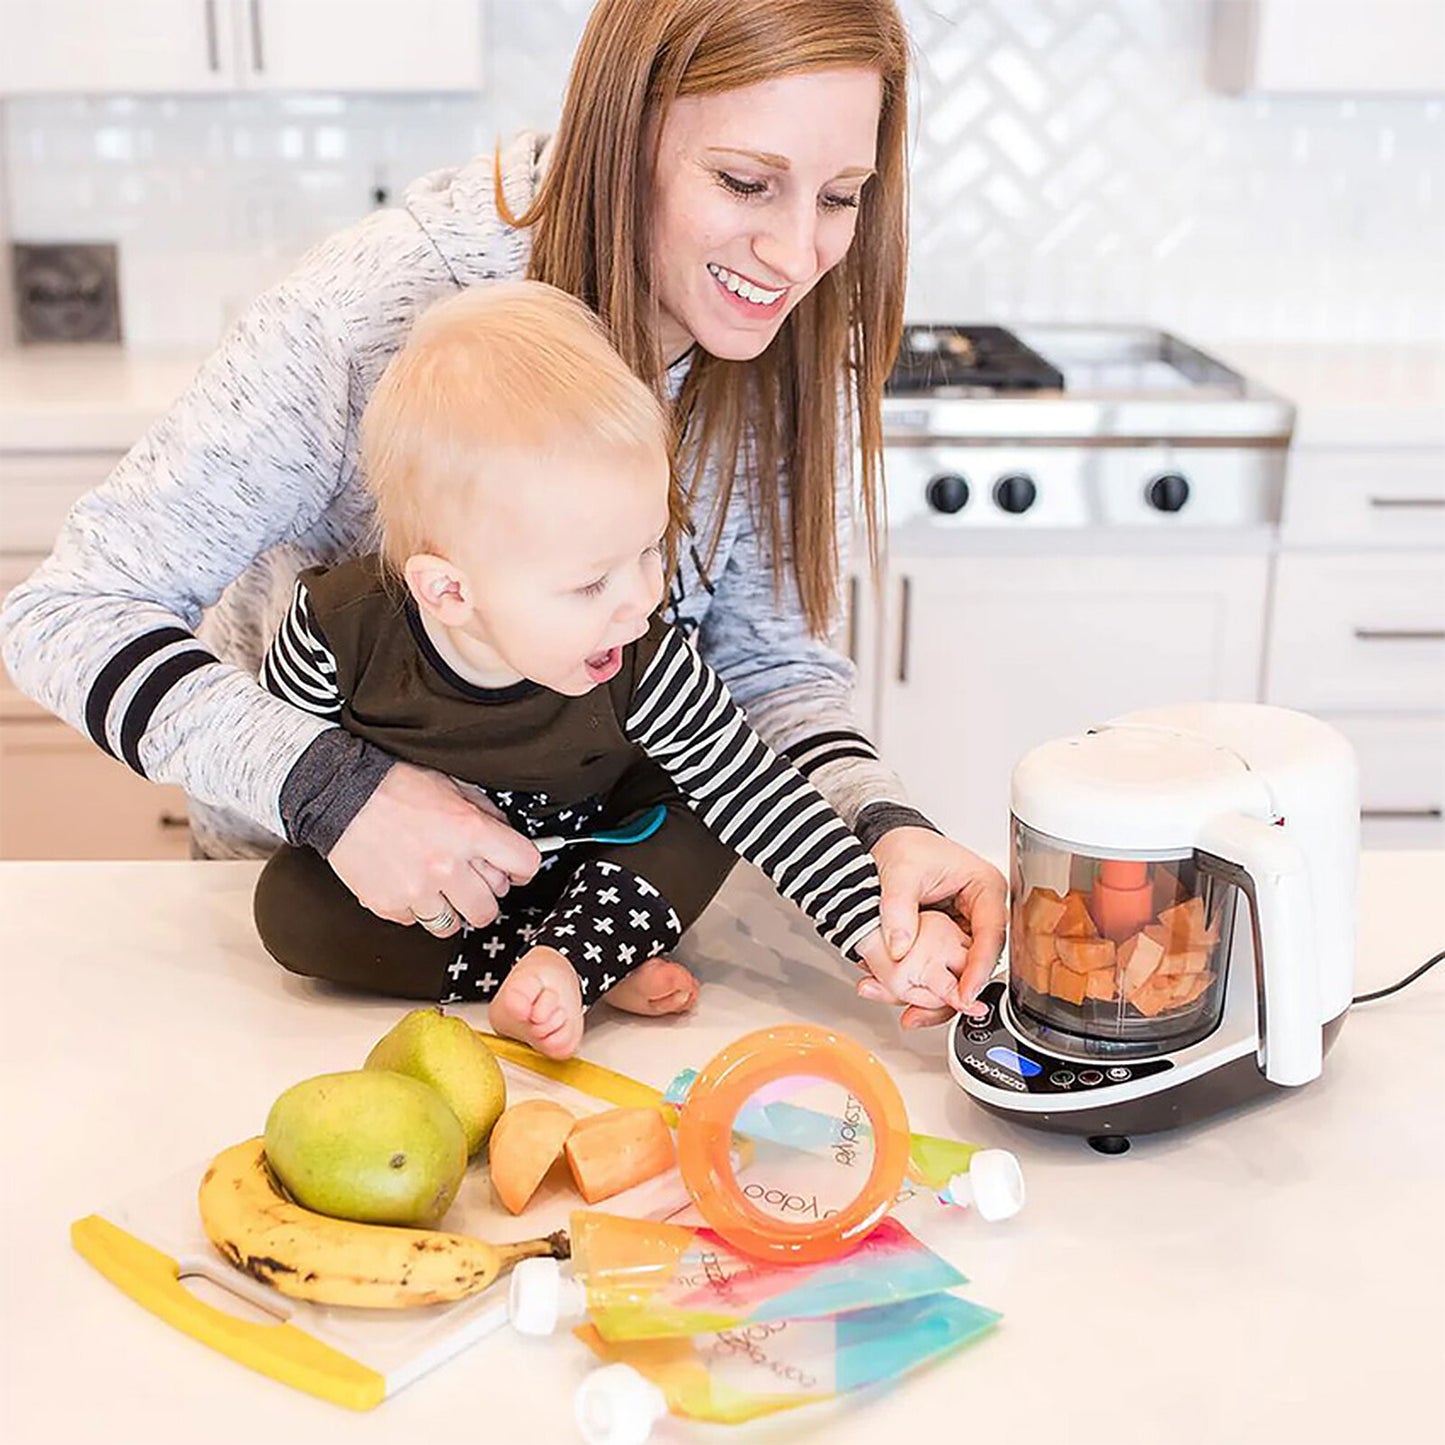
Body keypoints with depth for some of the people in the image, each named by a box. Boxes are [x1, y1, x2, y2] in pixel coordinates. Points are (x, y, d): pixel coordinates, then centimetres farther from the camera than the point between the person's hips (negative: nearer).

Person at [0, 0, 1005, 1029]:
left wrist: (884, 824, -31)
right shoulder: (385, 305, -30)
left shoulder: (795, 346, -16)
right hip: (312, 865, -3)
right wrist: (332, 789, -40)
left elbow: (772, 659, -10)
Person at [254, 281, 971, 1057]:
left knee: (700, 818, -20)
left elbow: (761, 796, -23)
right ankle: (605, 976, -24)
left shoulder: (641, 671, -27)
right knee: (289, 903, -27)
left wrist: (878, 937, -30)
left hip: (575, 877, 0)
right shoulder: (340, 628, -28)